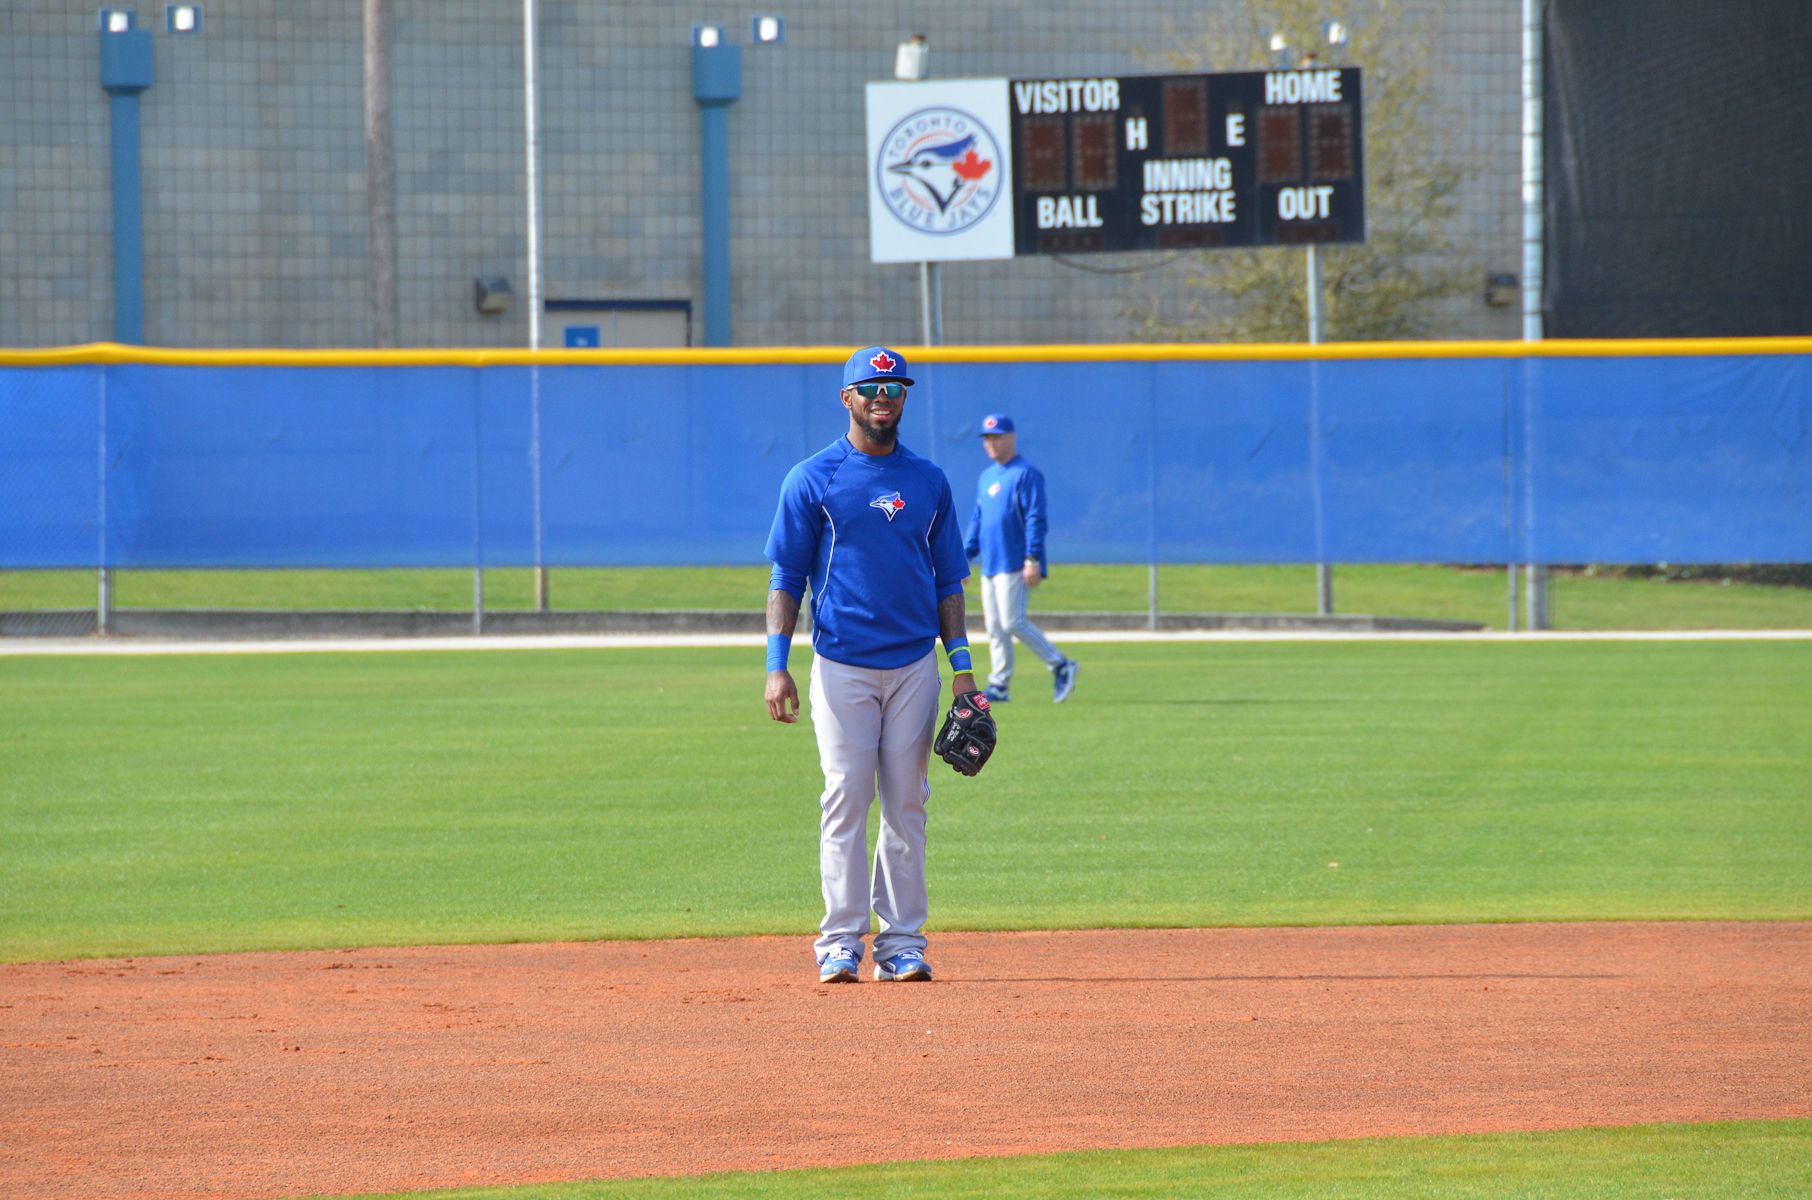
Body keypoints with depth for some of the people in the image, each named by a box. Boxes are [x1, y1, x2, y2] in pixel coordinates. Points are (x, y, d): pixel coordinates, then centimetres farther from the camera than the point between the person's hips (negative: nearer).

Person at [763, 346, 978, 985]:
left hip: (915, 665, 3)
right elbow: (785, 578, 0)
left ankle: (901, 943, 7)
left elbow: (948, 582, 14)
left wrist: (962, 667, 6)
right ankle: (840, 944, -3)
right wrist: (776, 666, -10)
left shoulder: (928, 482, 11)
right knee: (845, 799, -7)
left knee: (907, 806, 3)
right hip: (842, 665, -3)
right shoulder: (812, 479, 1)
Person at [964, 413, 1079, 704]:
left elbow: (1036, 519, -13)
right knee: (994, 626, 5)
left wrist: (1033, 559, -20)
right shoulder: (985, 478, 19)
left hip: (1014, 564, -8)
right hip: (990, 565, 8)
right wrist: (964, 556, 15)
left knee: (1012, 621, -13)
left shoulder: (1026, 474, -6)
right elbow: (977, 520, 23)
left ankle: (1061, 666, -3)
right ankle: (1000, 686, 9)